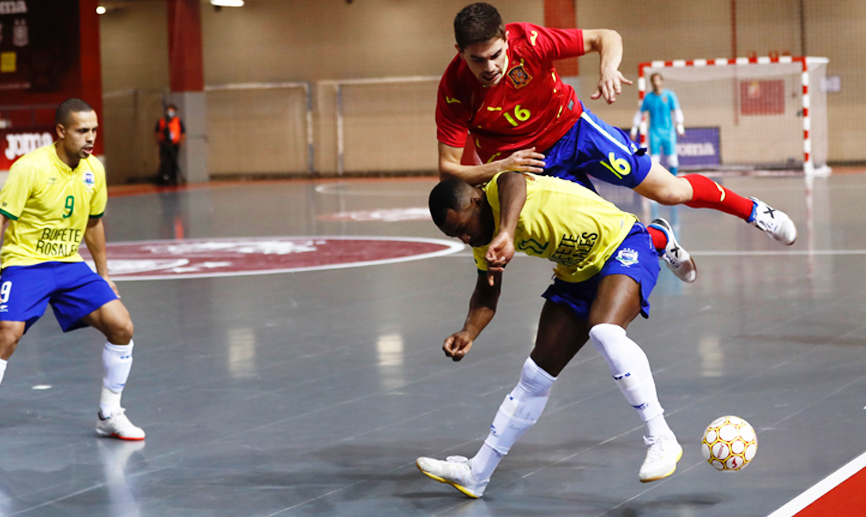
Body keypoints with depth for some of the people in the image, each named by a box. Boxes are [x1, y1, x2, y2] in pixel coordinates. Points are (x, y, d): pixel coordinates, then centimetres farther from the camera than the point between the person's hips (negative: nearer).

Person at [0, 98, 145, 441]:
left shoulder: (93, 170, 3)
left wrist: (103, 276, 22)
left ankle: (109, 415, 9)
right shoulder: (29, 168, -16)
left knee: (121, 326, -8)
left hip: (69, 265, 6)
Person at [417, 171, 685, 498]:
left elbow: (514, 179, -52)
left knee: (604, 332, -36)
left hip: (623, 247, -8)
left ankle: (661, 440, -27)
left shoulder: (501, 187, -27)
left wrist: (505, 235, -69)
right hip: (577, 273, 8)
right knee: (537, 372, 7)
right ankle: (476, 474, 13)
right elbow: (487, 292, 10)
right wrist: (469, 332, -9)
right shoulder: (484, 239, -1)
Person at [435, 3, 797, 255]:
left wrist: (608, 68, -39)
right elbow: (448, 170, -22)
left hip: (573, 128, 0)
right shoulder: (454, 90, -27)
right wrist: (499, 168, -37)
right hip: (533, 163, 0)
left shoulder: (528, 41, -27)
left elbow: (606, 38, -17)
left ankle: (751, 210, 25)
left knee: (669, 191, 0)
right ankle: (659, 240, 28)